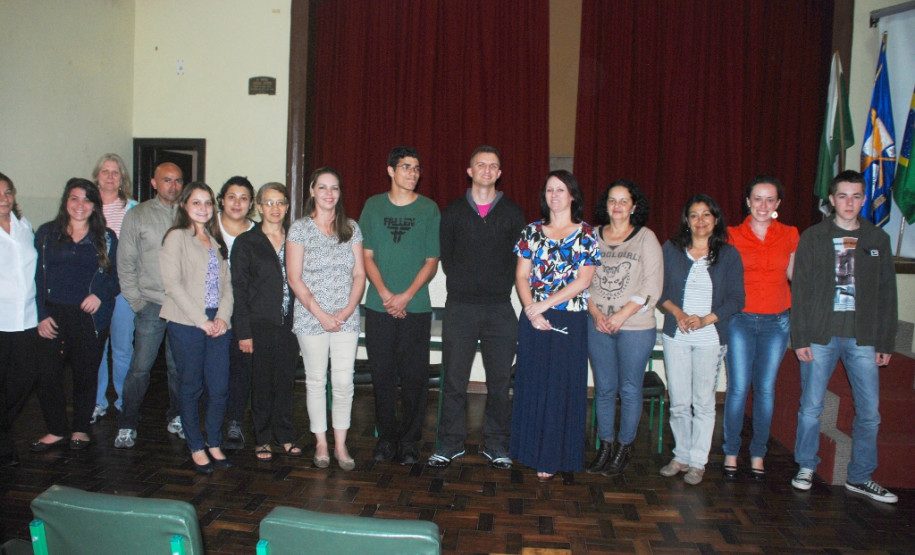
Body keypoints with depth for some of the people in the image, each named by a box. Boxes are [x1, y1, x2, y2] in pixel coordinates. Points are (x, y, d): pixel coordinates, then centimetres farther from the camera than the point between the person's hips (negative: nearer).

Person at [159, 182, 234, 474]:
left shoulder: (216, 241, 18)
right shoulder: (176, 237, -1)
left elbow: (226, 283, 13)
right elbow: (172, 283, -10)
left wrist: (223, 316, -3)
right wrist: (201, 320, -13)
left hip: (218, 325, 5)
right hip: (186, 324, -5)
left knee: (220, 388, 4)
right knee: (191, 388, 5)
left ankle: (214, 444, 20)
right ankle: (196, 448, 17)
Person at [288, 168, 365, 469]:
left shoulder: (351, 228, 8)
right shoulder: (300, 229, 0)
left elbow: (359, 274, 6)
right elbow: (294, 279, -4)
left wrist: (347, 311, -8)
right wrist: (321, 314, -11)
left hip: (346, 318, 2)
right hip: (311, 318, -2)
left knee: (344, 382, 1)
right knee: (316, 381, 6)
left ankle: (340, 444, 14)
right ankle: (321, 443, 19)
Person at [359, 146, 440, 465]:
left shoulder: (429, 209, 4)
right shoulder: (373, 206, 7)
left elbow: (431, 261, 1)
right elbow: (366, 255, 5)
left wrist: (405, 296, -10)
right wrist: (385, 293, -8)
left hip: (416, 307, -1)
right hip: (378, 307, 1)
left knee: (414, 376, 1)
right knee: (382, 375, 6)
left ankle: (410, 440, 14)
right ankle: (386, 436, 20)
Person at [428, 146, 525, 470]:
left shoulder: (512, 213, 9)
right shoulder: (453, 212, 9)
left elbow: (520, 258, 9)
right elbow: (445, 256, 11)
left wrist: (502, 288, 1)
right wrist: (460, 285, 3)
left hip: (500, 309, 0)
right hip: (460, 307, 0)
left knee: (499, 380, 4)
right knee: (454, 379, 2)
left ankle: (496, 444, 16)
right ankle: (451, 443, 14)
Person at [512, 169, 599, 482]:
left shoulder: (586, 235, 1)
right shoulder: (532, 232, 9)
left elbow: (583, 280, -7)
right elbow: (521, 275, 4)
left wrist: (545, 303, -13)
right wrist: (531, 310, -12)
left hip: (569, 322, -2)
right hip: (533, 319, 3)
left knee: (562, 388, 2)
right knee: (532, 385, 6)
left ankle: (553, 458, 12)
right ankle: (533, 452, 19)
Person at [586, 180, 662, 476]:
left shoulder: (646, 238, -1)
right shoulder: (593, 237, 8)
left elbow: (652, 287, -6)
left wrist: (622, 315, -13)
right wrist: (595, 313, -7)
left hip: (635, 326, -3)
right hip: (597, 325, 3)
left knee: (630, 389, 4)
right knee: (604, 388, 9)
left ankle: (624, 448, 19)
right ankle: (605, 446, 22)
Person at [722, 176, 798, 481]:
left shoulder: (789, 235, 6)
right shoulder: (733, 235, 1)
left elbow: (794, 274, 17)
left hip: (776, 321, 2)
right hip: (740, 320, -1)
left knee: (765, 389, 6)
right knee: (738, 388, -3)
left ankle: (758, 454, 18)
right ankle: (731, 453, 10)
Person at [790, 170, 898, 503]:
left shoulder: (878, 239, 10)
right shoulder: (813, 238, 3)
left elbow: (887, 294, 10)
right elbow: (800, 290, 0)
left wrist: (885, 342, 5)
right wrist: (800, 337, -7)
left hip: (863, 338, 2)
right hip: (821, 336, -2)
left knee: (869, 412, 3)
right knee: (811, 407, 3)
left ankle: (860, 477, 18)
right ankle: (806, 468, 21)